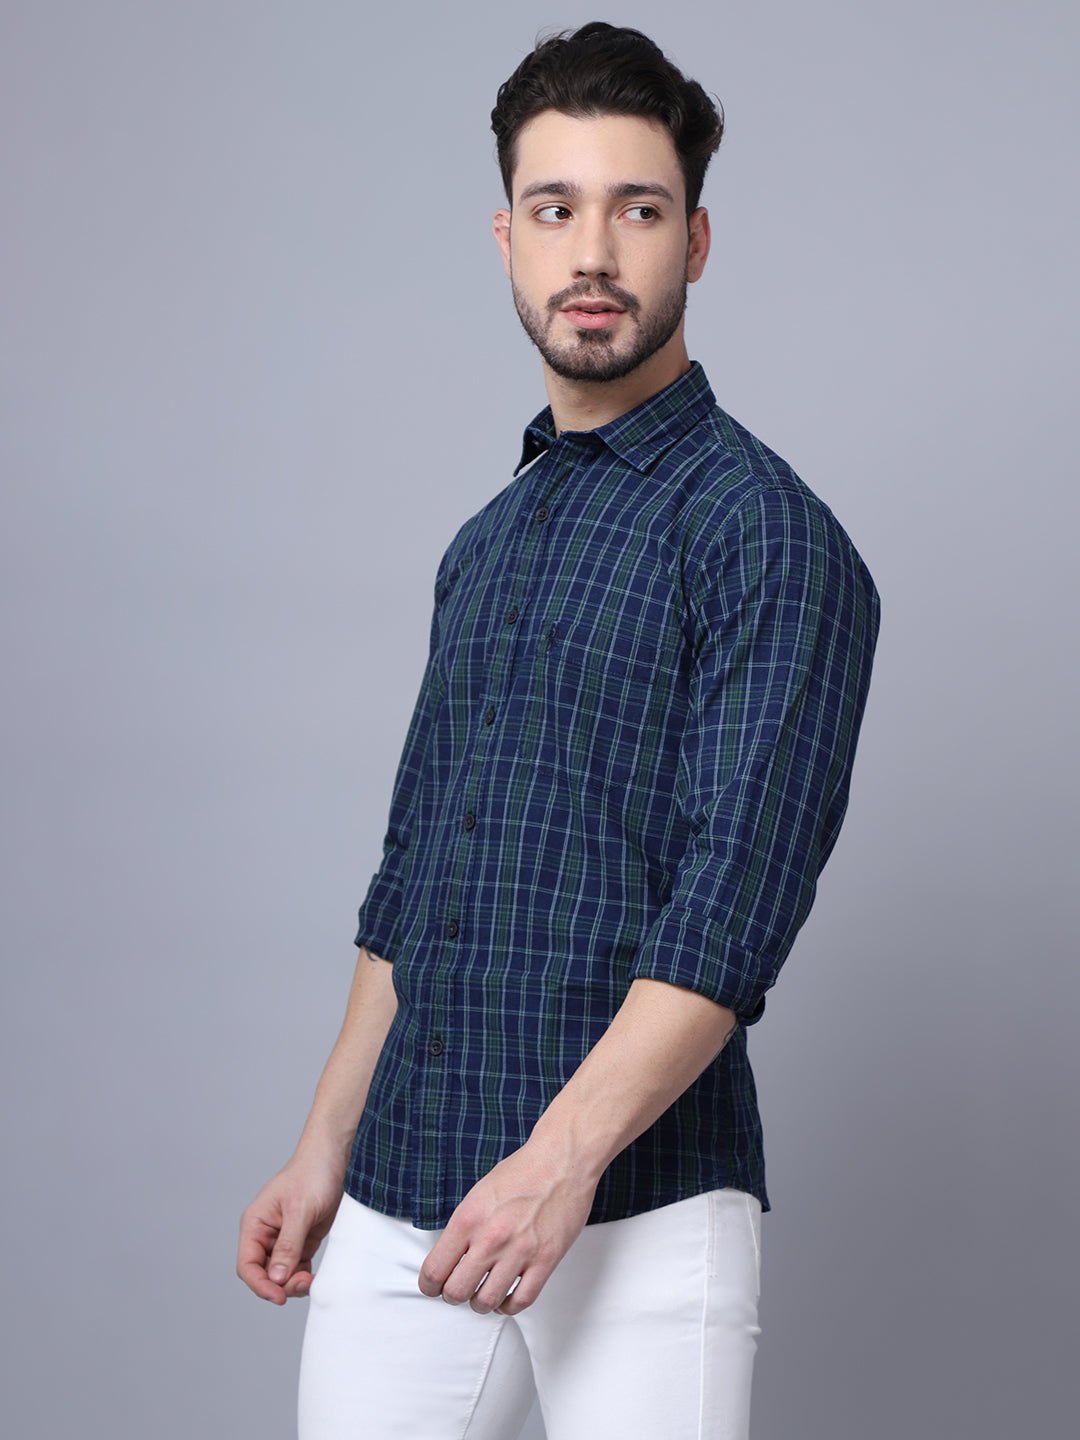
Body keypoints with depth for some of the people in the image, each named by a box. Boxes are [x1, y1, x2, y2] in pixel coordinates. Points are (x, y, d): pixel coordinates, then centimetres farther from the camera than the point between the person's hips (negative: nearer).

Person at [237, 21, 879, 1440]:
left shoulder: (762, 528, -7)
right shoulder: (487, 545, 15)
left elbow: (737, 899, -16)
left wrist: (566, 1155, -23)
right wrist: (326, 1150, 17)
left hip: (639, 1209, -6)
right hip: (401, 1203, 6)